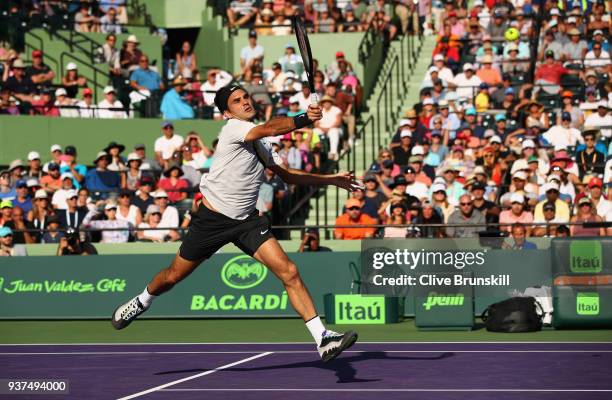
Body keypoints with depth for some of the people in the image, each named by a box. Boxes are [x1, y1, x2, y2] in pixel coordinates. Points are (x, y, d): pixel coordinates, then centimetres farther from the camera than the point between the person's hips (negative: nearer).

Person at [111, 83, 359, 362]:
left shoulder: (257, 142, 11)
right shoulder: (233, 128, -14)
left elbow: (285, 174, 21)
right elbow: (269, 129, -35)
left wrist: (330, 179, 16)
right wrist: (304, 120, -49)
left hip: (246, 221, 5)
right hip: (212, 218, -5)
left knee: (289, 272, -13)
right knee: (174, 276, 12)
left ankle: (322, 339, -17)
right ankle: (141, 302, 45)